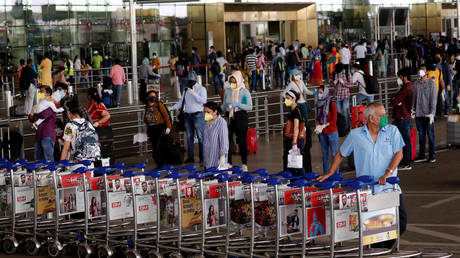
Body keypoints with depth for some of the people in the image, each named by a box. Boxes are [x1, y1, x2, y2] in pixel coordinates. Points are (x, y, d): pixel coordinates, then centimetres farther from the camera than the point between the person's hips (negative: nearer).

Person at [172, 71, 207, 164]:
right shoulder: (186, 90, 18)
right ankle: (191, 157, 11)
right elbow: (181, 102, 20)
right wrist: (172, 108, 7)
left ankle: (203, 157, -6)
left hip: (198, 115, -6)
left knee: (200, 137, -8)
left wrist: (194, 94, -17)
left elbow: (203, 100, -11)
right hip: (187, 115, 6)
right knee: (189, 137, 7)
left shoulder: (201, 89, 2)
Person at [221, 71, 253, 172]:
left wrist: (238, 104, -20)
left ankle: (244, 164, 9)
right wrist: (226, 106, -4)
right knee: (227, 139, -4)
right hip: (229, 117, 4)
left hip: (241, 117, -4)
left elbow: (250, 107, -8)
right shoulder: (227, 92, 11)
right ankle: (228, 163, 5)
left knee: (241, 141, 0)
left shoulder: (244, 92, -1)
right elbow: (224, 106, 19)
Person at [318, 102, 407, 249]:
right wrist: (330, 174, 12)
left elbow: (399, 154, -3)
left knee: (400, 223, -6)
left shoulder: (392, 131, 6)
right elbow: (341, 155, 17)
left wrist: (387, 173, -16)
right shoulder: (355, 135, 6)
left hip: (389, 186, 1)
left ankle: (385, 248, 13)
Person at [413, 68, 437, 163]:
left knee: (430, 135, 1)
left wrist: (432, 113, -13)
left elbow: (434, 99, -7)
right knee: (421, 135, 8)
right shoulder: (416, 84, 7)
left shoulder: (431, 84, -4)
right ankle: (421, 156, 15)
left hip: (428, 114, -3)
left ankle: (432, 155, 9)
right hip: (418, 114, 3)